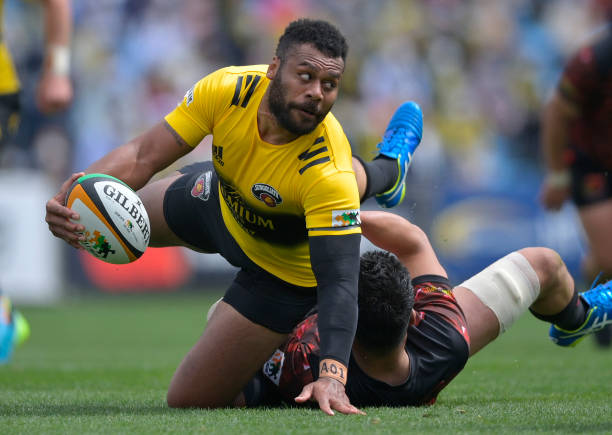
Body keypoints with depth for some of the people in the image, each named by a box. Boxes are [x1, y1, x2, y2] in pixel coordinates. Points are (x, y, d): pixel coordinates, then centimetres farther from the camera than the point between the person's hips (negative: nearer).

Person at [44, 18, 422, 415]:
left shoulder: (328, 175, -41)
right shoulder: (228, 89, -30)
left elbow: (338, 284, -43)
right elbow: (144, 155, -23)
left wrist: (332, 376, -58)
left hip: (283, 267, -5)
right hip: (220, 201, 5)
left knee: (189, 400, 5)